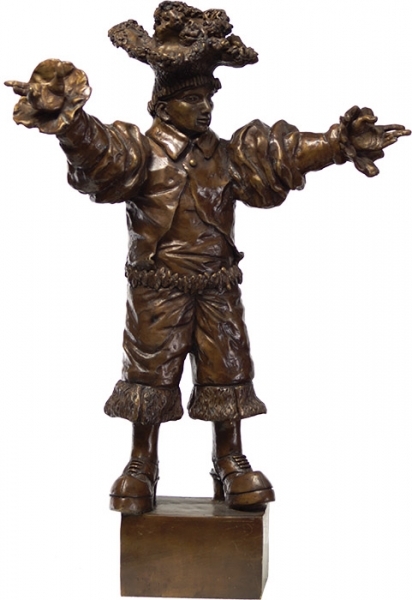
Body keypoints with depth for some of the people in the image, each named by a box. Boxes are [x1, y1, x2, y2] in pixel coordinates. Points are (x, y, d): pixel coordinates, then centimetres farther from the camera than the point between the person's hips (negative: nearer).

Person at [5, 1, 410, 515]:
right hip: (157, 291, -4)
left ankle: (232, 464, 24)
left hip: (218, 289, 4)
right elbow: (98, 152, -27)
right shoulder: (140, 152, -8)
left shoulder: (231, 155, 8)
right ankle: (141, 466, 19)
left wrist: (339, 142, -6)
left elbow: (288, 154, 6)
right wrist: (68, 119, -47)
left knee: (226, 374, 9)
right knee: (150, 374, 5)